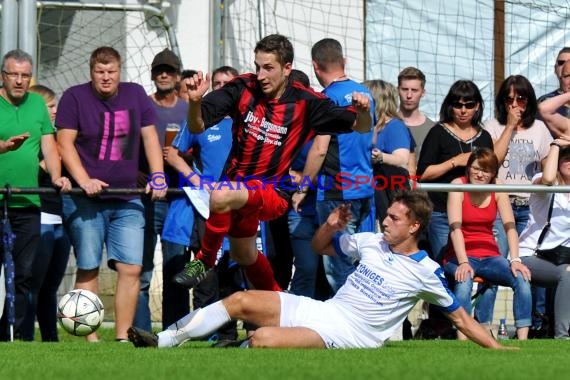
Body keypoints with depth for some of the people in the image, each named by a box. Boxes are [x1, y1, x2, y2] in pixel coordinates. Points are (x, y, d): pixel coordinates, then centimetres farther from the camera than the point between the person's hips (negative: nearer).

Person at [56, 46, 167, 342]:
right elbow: (65, 142, -5)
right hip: (85, 201, -3)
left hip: (127, 200, 3)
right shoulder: (75, 97, 0)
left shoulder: (135, 94, 10)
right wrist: (84, 180, -16)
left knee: (131, 269, -6)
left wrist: (158, 177, -1)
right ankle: (89, 338, 0)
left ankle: (123, 337, -1)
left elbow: (150, 137, 12)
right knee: (88, 269, -2)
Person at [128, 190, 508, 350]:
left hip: (346, 335, -7)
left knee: (262, 339, -31)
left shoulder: (426, 272, -9)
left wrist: (496, 348, -7)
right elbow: (320, 247, 22)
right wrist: (332, 225, 0)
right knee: (241, 300, -5)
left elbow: (460, 316, -1)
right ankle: (165, 340, 0)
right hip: (321, 309, 7)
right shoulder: (371, 242, 9)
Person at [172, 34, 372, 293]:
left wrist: (362, 112, -31)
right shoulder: (243, 89, -9)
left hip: (271, 191, -5)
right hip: (237, 184, 5)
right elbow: (196, 127, -10)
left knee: (221, 195, -36)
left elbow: (361, 127, -8)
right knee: (243, 254, 27)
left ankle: (205, 261, -14)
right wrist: (195, 101, -31)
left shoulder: (304, 103, -14)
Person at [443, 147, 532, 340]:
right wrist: (463, 262, -28)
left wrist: (515, 261, -20)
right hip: (460, 256, -3)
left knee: (522, 278, -24)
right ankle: (462, 341, -40)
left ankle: (522, 340, -25)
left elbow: (510, 226, -5)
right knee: (464, 280, -37)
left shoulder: (498, 190, 3)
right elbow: (455, 227, -15)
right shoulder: (458, 185, -6)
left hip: (489, 256, 3)